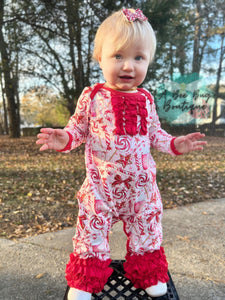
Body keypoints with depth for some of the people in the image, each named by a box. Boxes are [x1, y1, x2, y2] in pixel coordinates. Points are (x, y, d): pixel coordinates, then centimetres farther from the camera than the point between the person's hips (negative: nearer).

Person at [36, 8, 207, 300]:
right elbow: (78, 128, 1)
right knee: (92, 230, 8)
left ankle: (149, 274, 42)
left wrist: (174, 144, -2)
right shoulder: (92, 97, -7)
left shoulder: (145, 99, 2)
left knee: (146, 229, 16)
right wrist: (64, 139, -20)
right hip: (101, 183, -2)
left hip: (141, 183, 3)